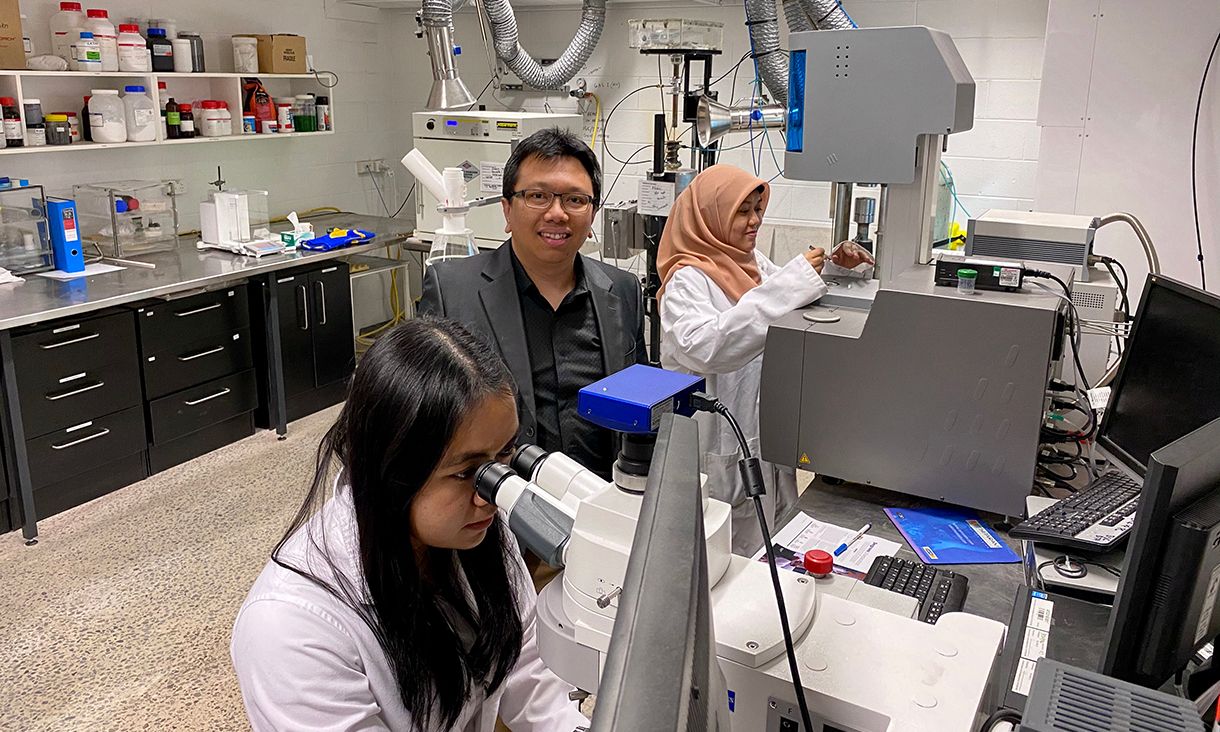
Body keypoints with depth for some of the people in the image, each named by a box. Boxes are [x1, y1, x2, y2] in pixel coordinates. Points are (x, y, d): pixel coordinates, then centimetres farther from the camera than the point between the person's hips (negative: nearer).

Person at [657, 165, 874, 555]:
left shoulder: (753, 263, 8)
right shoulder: (688, 281, -15)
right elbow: (703, 347, -35)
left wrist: (837, 269, 2)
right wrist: (789, 283, -34)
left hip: (767, 435, 8)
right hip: (725, 447, -8)